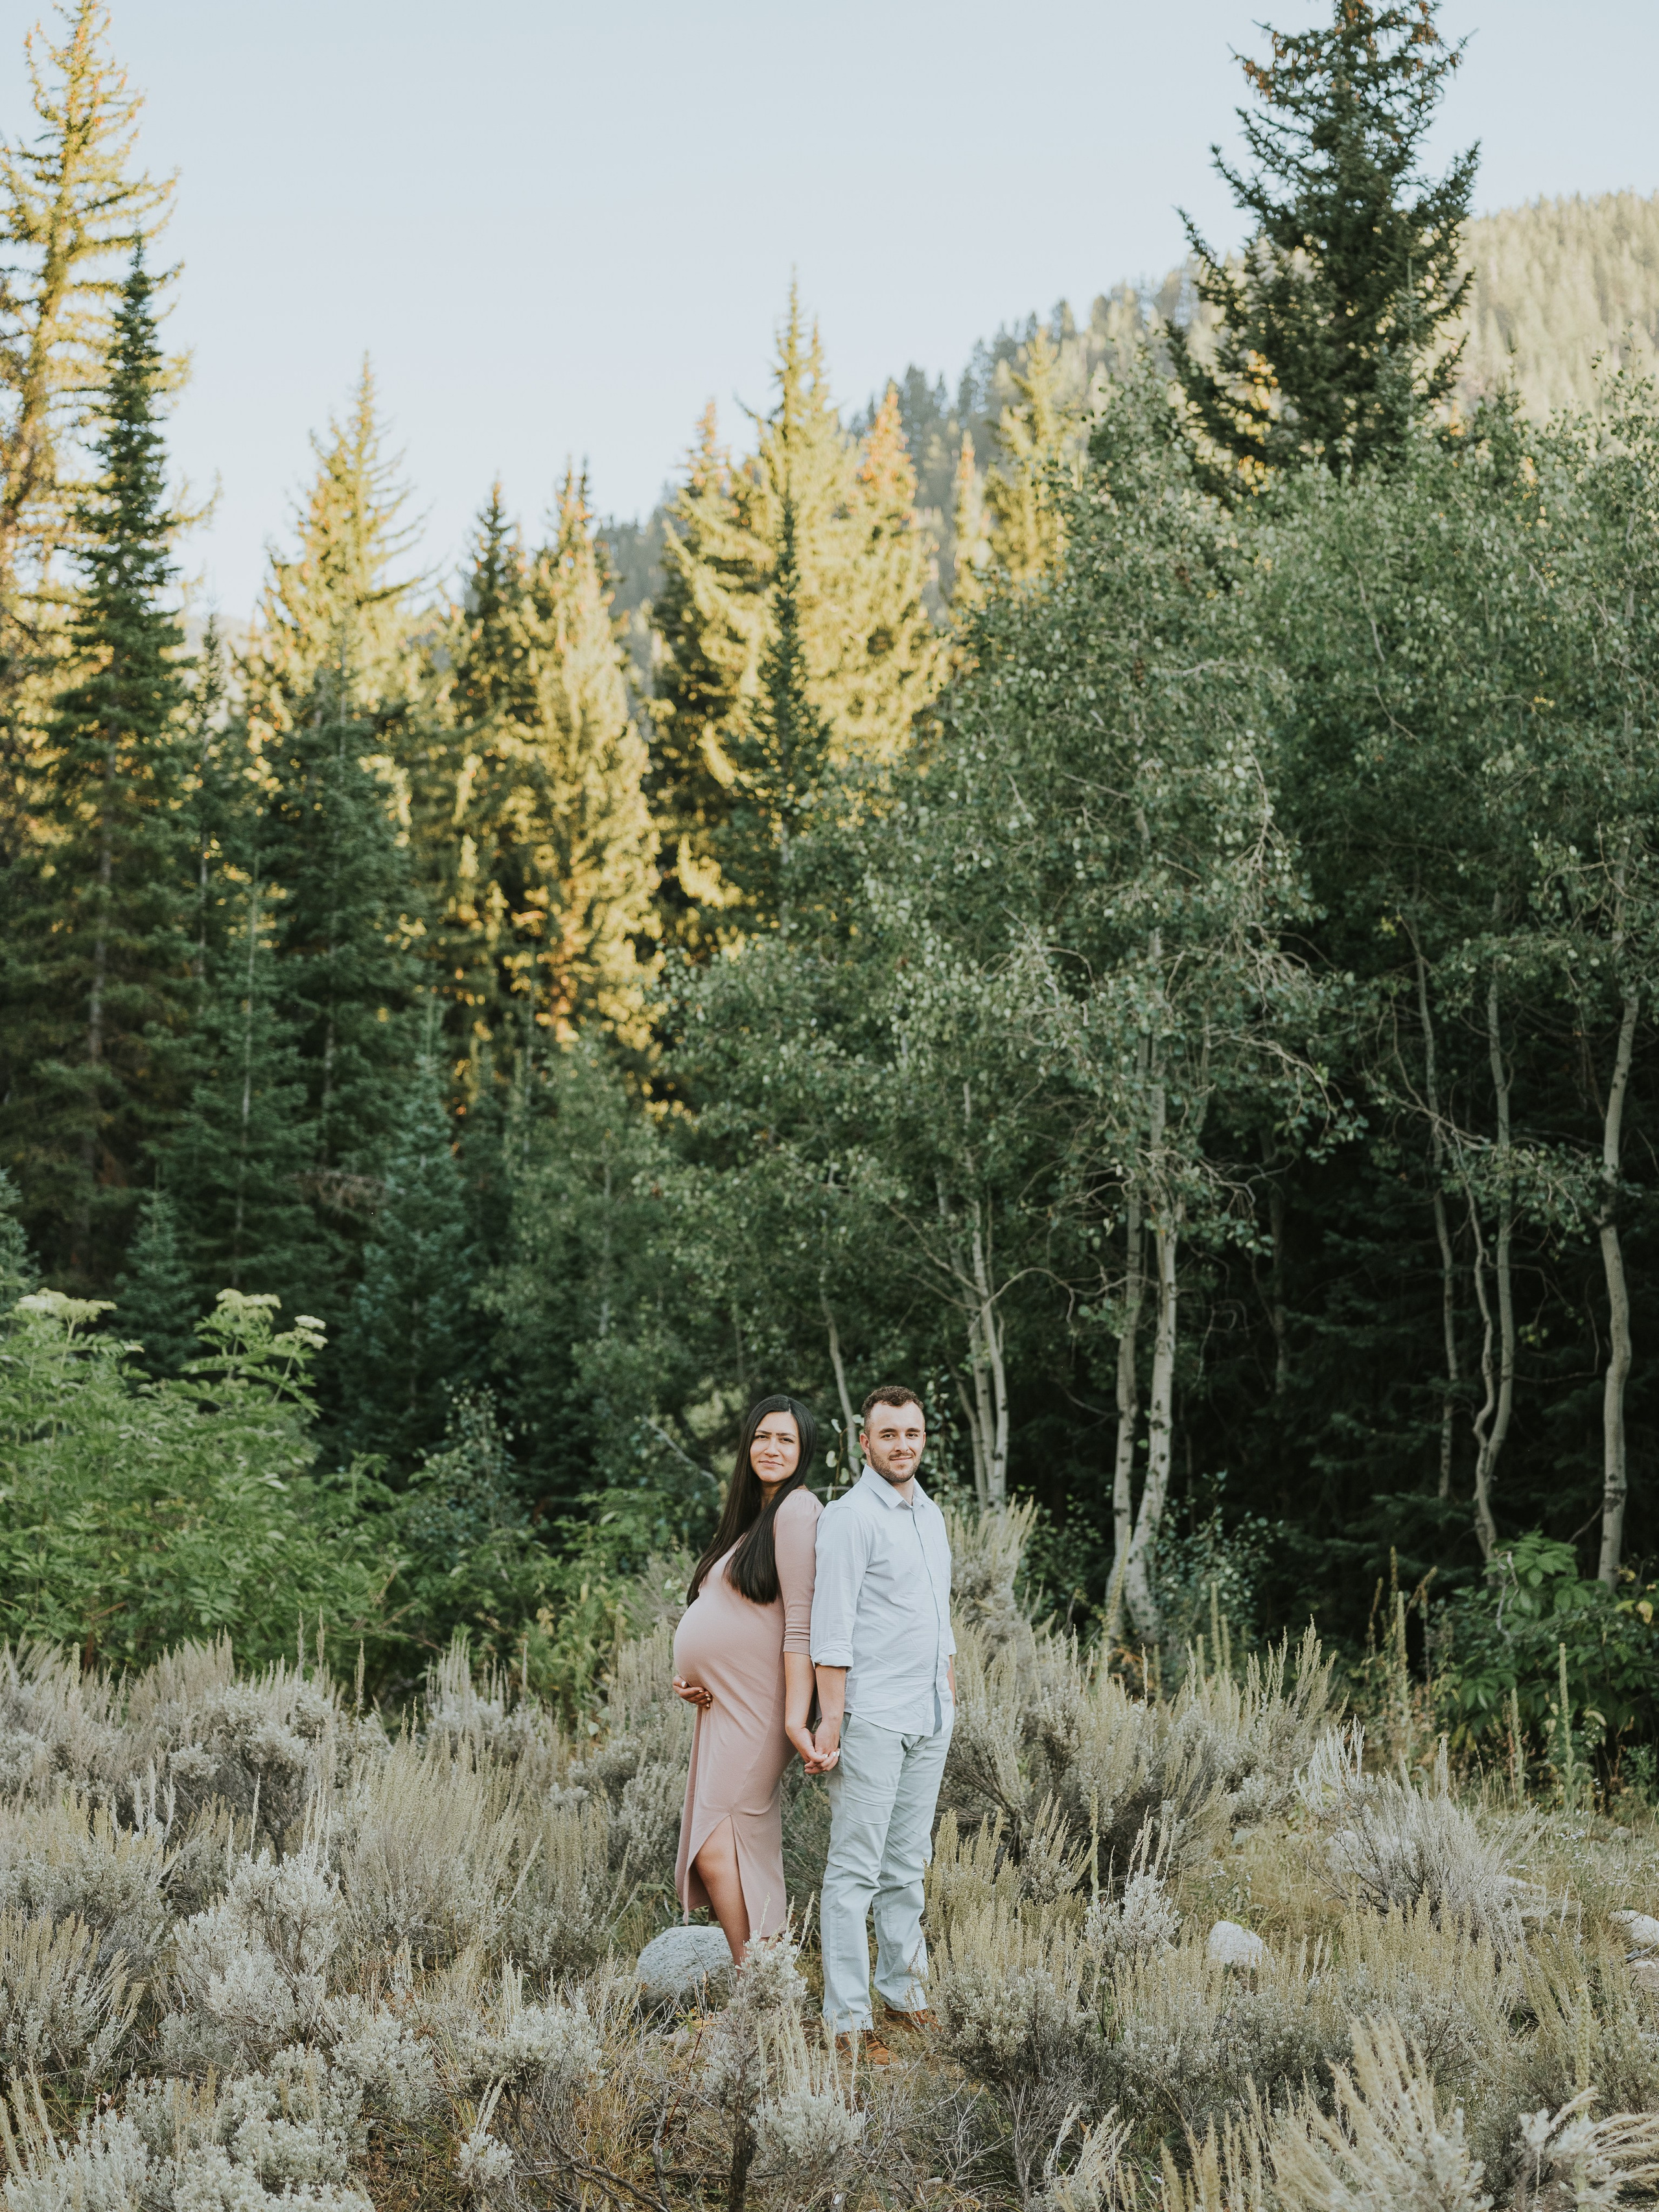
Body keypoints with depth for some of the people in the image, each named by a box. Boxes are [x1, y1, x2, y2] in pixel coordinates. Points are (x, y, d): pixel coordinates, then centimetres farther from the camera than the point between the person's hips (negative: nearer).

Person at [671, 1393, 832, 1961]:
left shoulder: (797, 1510, -10)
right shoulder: (750, 1515, 18)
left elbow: (801, 1622, -18)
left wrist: (796, 1719, -24)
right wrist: (689, 1679, 8)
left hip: (755, 1711, -9)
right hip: (721, 1704, 9)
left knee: (716, 1848, -13)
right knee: (745, 1853, 9)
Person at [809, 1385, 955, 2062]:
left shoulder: (931, 1515, 15)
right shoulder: (849, 1517, -10)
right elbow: (831, 1629, -13)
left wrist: (950, 1696, 20)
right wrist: (831, 1718, -17)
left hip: (930, 1717, 8)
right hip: (872, 1717, -8)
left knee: (908, 1864, 14)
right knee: (856, 1868, -5)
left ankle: (904, 1989, 23)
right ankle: (847, 2016, -2)